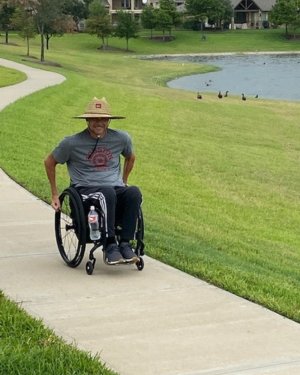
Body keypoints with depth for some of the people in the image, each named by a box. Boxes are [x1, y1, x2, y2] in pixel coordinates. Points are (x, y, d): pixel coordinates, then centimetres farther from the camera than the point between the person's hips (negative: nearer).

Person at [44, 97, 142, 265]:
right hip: (86, 191, -3)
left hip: (117, 190, 3)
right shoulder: (72, 143, 0)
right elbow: (50, 162, 14)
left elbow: (130, 158, 30)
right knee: (108, 192, -38)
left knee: (134, 192, -32)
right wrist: (55, 194, 14)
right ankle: (110, 245, -35)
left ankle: (125, 243, -28)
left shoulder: (121, 138, 8)